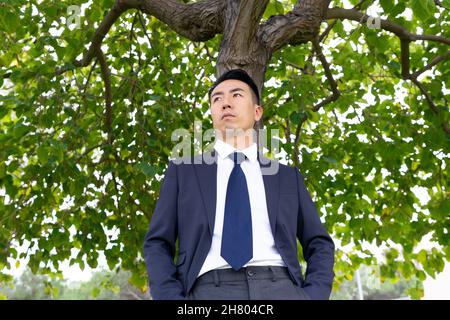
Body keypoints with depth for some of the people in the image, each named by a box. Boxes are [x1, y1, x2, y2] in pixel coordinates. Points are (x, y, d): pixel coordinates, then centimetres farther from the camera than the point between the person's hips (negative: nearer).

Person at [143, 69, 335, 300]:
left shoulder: (288, 176, 19)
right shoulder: (182, 171, 16)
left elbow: (320, 245, 17)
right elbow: (157, 244, 11)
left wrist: (312, 295, -2)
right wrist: (173, 297, -6)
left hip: (281, 289, 1)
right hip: (209, 290, 0)